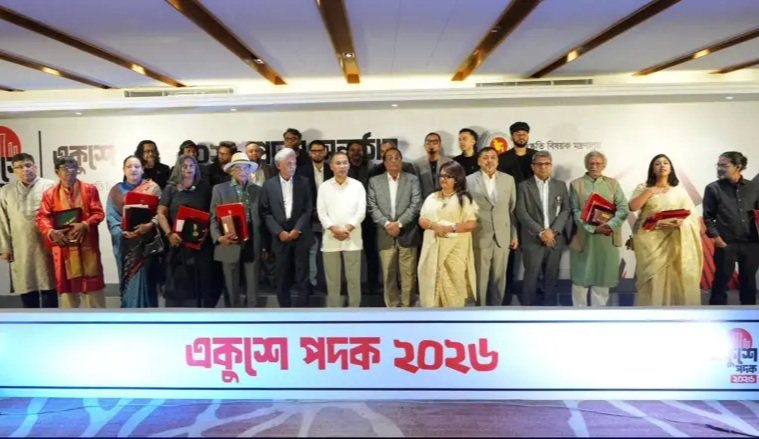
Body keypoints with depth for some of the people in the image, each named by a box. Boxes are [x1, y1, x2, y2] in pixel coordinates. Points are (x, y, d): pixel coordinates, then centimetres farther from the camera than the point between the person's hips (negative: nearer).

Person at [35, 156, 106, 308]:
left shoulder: (89, 189, 4)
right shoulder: (49, 194, 5)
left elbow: (99, 213, -2)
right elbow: (41, 217, -1)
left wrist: (84, 225, -19)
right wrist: (51, 232, -19)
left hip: (87, 244, 0)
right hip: (63, 247, 1)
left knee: (93, 283, 7)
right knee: (67, 284, 8)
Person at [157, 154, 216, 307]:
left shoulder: (205, 188, 8)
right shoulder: (170, 188, 8)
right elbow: (161, 214, 4)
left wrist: (207, 231, -12)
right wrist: (169, 233, -12)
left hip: (201, 243, 0)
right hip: (179, 242, 0)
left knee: (201, 281, 2)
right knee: (178, 282, 2)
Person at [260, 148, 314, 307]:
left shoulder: (303, 182, 3)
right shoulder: (269, 185, 3)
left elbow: (308, 209, -1)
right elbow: (266, 213, 0)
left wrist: (297, 229, -11)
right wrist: (279, 232, -10)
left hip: (300, 236, 0)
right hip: (280, 237, 0)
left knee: (302, 277, 3)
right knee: (282, 278, 7)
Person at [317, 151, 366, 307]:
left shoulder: (357, 185, 4)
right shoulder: (324, 186, 5)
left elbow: (361, 211, -2)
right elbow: (321, 212, 0)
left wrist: (347, 229, -12)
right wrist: (334, 229, -13)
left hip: (352, 238, -1)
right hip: (330, 238, 1)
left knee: (354, 278, 4)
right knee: (332, 279, 7)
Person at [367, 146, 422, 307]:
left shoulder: (412, 179, 5)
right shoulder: (375, 181, 9)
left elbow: (415, 205, -4)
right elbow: (372, 207, 1)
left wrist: (399, 223, -13)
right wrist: (386, 223, -12)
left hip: (407, 234, -1)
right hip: (385, 236, 1)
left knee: (408, 274, 3)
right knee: (389, 274, 7)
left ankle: (407, 308, 15)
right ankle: (392, 307, 19)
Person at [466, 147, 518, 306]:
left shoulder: (508, 179, 6)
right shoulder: (469, 181, -3)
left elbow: (513, 208, 8)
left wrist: (514, 235, 8)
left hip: (503, 236, 3)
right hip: (479, 237, -2)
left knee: (499, 277, 11)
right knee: (480, 277, 5)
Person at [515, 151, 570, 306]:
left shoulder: (560, 185, 10)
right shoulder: (524, 186, 0)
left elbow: (565, 210, 5)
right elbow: (521, 213, -7)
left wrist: (553, 231, -10)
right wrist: (541, 232, -14)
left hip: (555, 239, 3)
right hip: (533, 240, -3)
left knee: (552, 277, 9)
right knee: (531, 277, 0)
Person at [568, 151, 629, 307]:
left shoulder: (613, 183, 10)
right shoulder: (576, 184, 4)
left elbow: (623, 208, 0)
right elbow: (575, 212, -5)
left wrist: (610, 225, -18)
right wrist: (593, 228, -17)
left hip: (607, 238, 2)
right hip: (583, 237, -2)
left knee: (603, 276, 7)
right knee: (581, 277, 4)